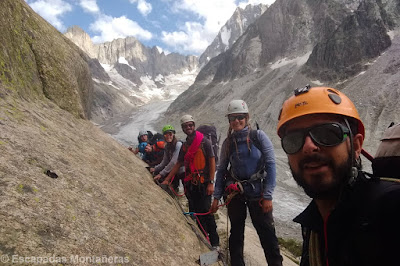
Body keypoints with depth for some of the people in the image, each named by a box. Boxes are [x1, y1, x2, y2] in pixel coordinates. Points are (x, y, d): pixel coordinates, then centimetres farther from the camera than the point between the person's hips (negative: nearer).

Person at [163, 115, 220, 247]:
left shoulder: (204, 142, -6)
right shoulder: (185, 145, 13)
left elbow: (212, 162, -8)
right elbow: (178, 164, 17)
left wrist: (211, 183, -14)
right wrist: (166, 180, 14)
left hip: (203, 183, -6)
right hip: (190, 184, 6)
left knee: (206, 211, -5)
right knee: (194, 212, 9)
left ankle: (214, 242, 8)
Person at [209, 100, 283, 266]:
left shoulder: (258, 136, -7)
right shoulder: (228, 142, 2)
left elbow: (270, 165, -9)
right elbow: (221, 170, 6)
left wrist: (268, 196, -13)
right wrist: (216, 197, 3)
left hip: (257, 193, -2)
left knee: (267, 234, 1)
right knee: (236, 232, 14)